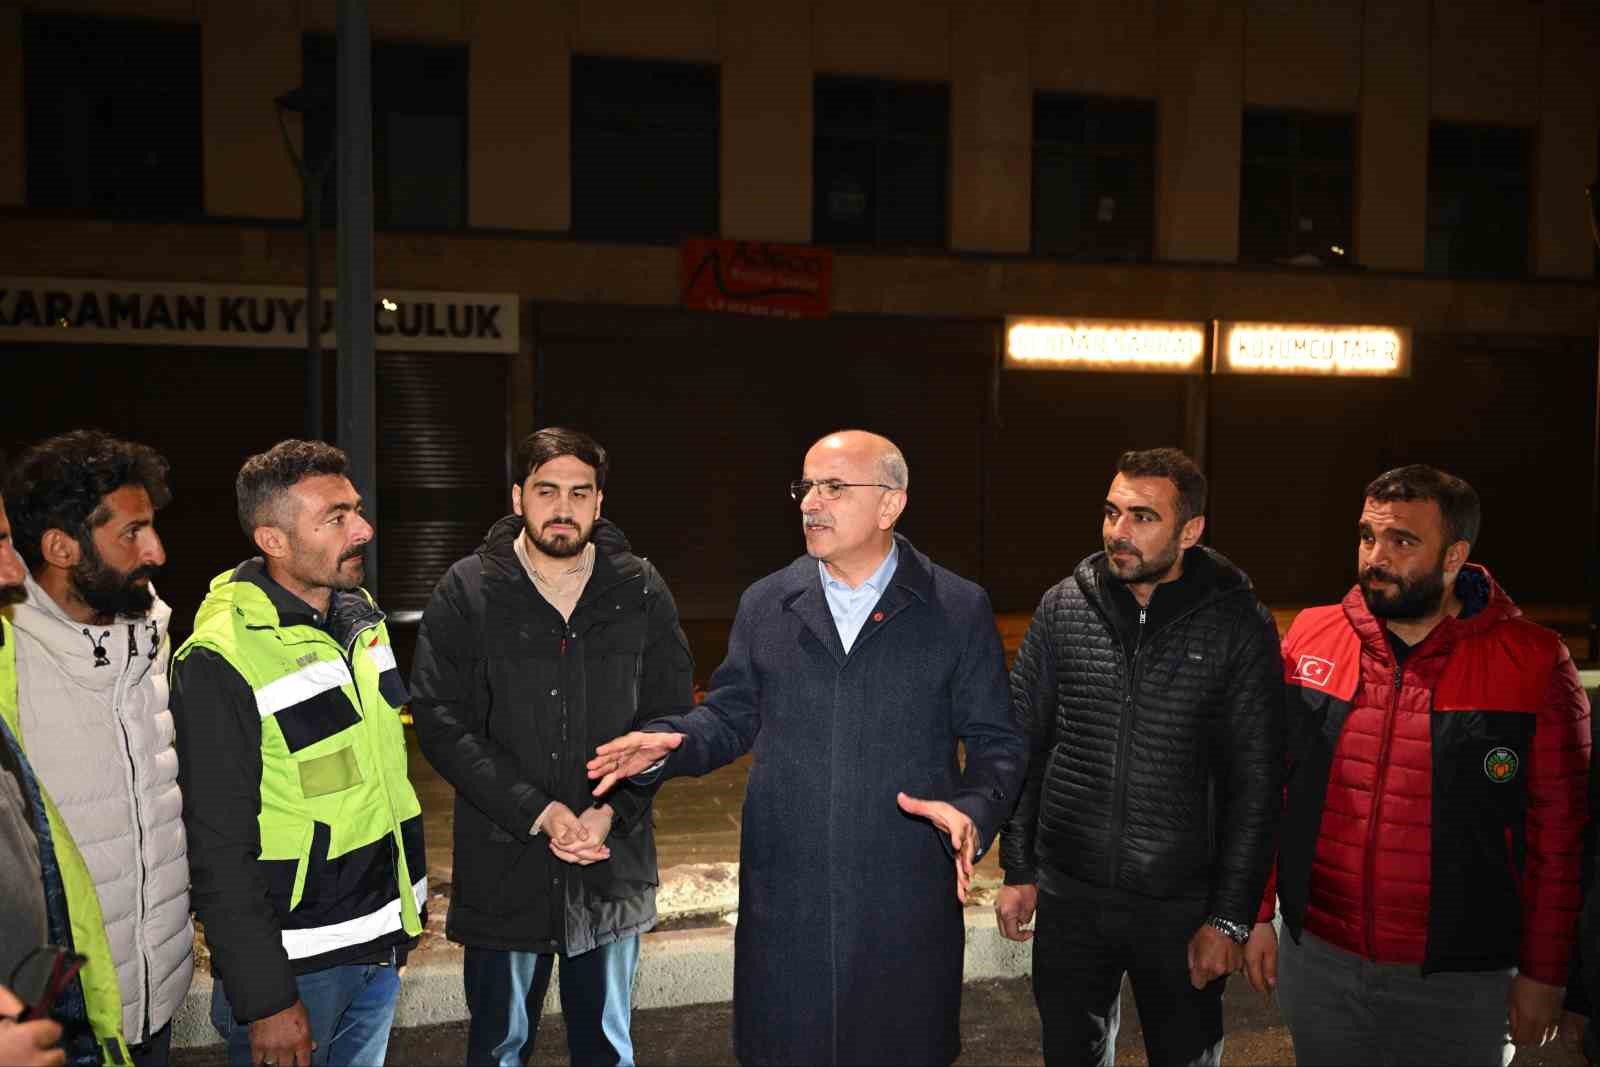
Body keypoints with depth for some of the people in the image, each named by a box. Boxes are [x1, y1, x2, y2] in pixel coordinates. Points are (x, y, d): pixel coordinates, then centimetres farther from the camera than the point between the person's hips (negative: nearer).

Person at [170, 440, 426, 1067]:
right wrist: (266, 1000, -16)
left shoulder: (361, 615, 3)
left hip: (382, 943, 7)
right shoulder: (220, 661, -19)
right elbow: (220, 850, -18)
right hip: (294, 962, -6)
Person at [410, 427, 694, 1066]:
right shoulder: (466, 592, -5)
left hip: (613, 864, 2)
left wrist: (613, 810, -14)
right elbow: (441, 722, -9)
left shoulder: (642, 593, 0)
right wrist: (537, 812, -17)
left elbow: (671, 713, 0)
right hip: (502, 865, -1)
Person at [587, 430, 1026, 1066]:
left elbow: (996, 744, 0)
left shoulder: (959, 610, -2)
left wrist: (974, 812, -18)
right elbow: (731, 716, 12)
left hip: (906, 903, -1)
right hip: (784, 901, 2)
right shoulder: (764, 604, 5)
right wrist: (666, 743, -7)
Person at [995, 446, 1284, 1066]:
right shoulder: (1062, 607, -3)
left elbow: (1255, 784, -7)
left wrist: (1231, 918, -8)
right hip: (1068, 897, 2)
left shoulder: (1240, 626, -10)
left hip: (1183, 906, -2)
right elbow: (1022, 744, 3)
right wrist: (1018, 870, 2)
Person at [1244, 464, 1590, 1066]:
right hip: (1317, 959, 3)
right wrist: (1257, 915, 4)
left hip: (1459, 984, -2)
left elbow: (1558, 831, -5)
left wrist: (1544, 973, -3)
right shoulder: (1309, 639, -3)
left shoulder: (1533, 665, -10)